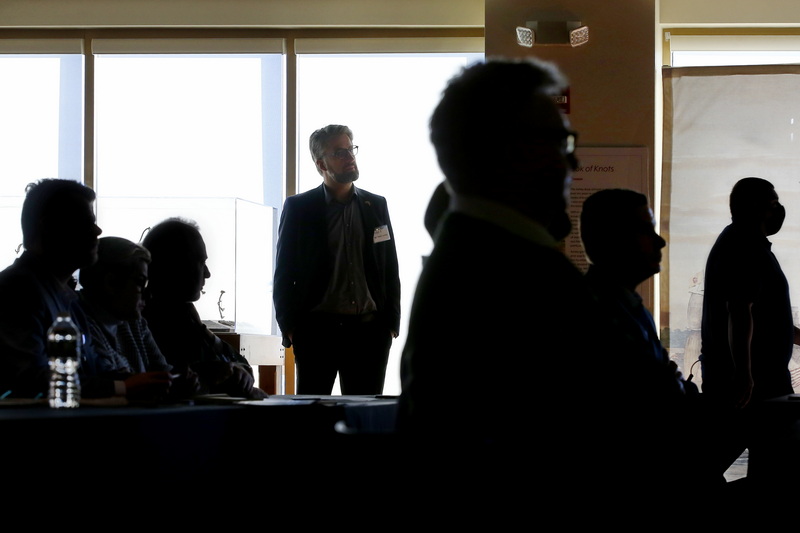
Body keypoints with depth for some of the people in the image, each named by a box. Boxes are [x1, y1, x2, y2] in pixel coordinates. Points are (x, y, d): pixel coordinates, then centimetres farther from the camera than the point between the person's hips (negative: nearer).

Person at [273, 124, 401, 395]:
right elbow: (284, 272, 3)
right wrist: (290, 327, -5)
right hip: (317, 329, -2)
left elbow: (391, 269, 13)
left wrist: (391, 323, 5)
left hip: (369, 330, 2)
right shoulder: (298, 208, 3)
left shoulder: (376, 206, 12)